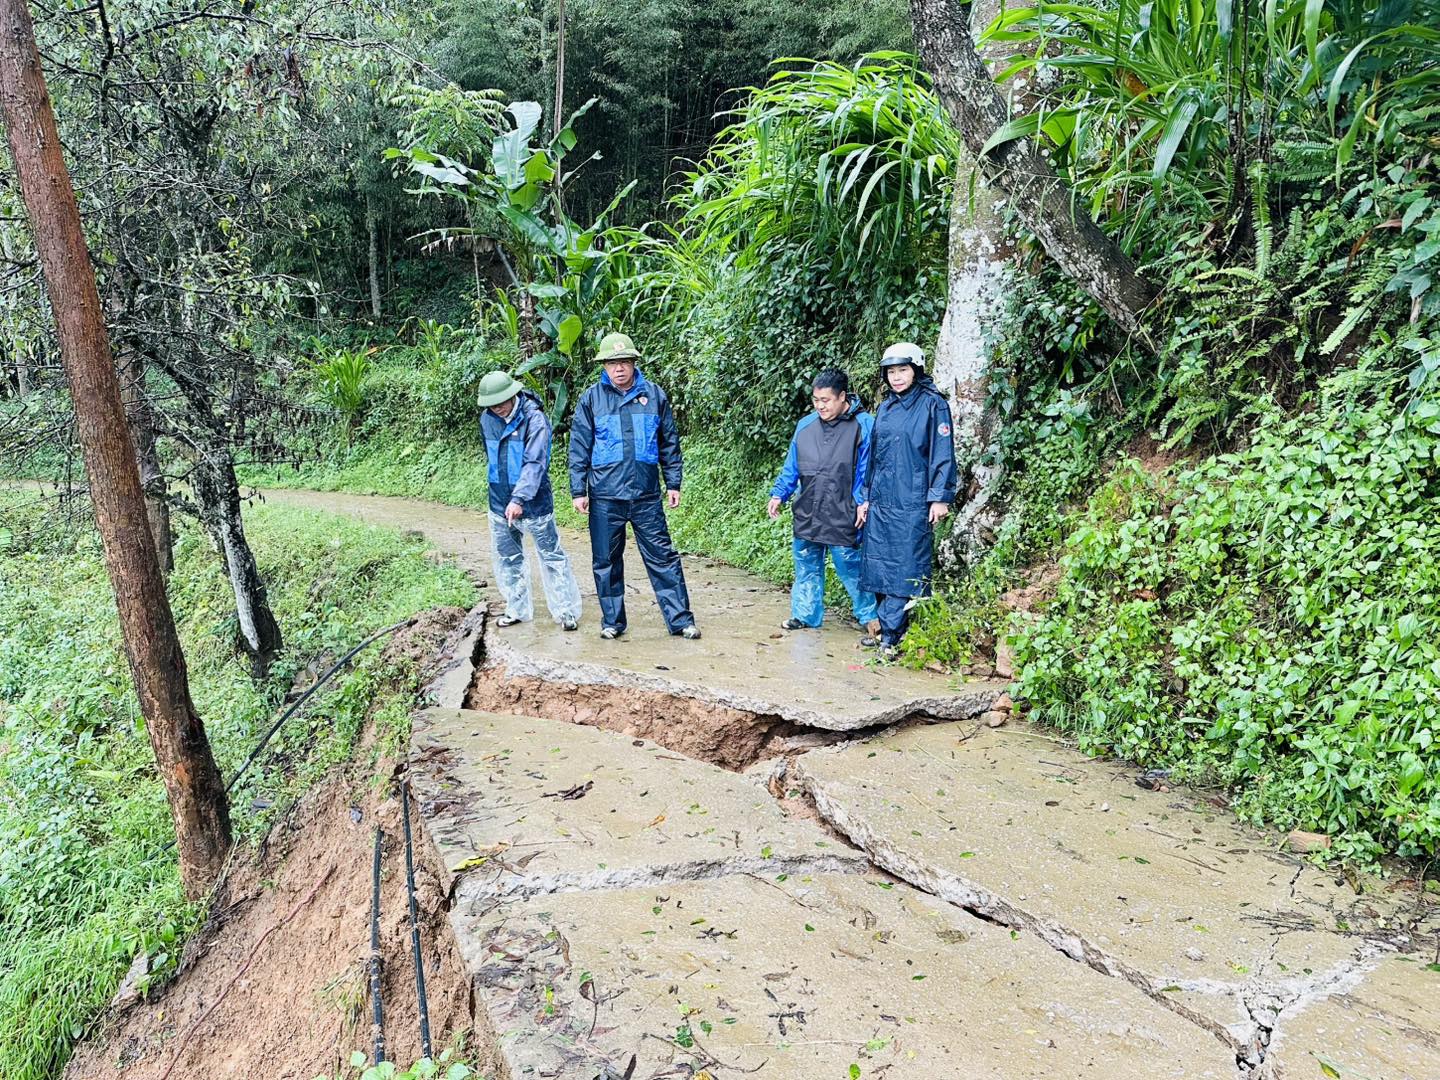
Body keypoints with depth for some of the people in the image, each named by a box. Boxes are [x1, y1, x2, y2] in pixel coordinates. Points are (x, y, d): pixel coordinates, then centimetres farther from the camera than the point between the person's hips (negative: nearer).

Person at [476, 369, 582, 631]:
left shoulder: (534, 419, -17)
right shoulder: (487, 419, 2)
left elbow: (535, 463, -25)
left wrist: (519, 498, -34)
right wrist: (501, 490, 17)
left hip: (533, 502, -6)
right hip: (499, 502, 6)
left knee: (551, 555, 4)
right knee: (507, 558, 14)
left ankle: (566, 611, 13)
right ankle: (517, 609, 28)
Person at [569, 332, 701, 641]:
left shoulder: (654, 395, 4)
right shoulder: (591, 398, 2)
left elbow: (670, 443, 10)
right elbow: (579, 448, 2)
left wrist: (673, 483, 7)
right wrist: (578, 491, -1)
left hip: (647, 496, 0)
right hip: (604, 497, 0)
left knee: (663, 557, 2)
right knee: (607, 562, 8)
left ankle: (680, 619, 9)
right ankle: (612, 621, 21)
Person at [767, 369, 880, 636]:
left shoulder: (863, 425, -6)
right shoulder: (805, 425, 10)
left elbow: (867, 469, -8)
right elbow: (791, 466, 16)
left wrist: (863, 501, -16)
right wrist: (779, 494, 10)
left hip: (843, 516, -5)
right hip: (807, 514, 5)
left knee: (850, 566, -1)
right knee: (806, 566, 12)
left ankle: (869, 615, 15)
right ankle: (805, 614, 25)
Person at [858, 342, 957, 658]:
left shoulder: (932, 405, -4)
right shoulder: (884, 408, 15)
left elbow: (943, 454, -7)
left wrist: (940, 498, -12)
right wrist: (866, 498, 17)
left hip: (912, 504, -7)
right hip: (880, 503, 7)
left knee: (905, 570, -5)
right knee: (880, 567, 8)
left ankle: (892, 635, -3)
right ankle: (887, 630, 17)